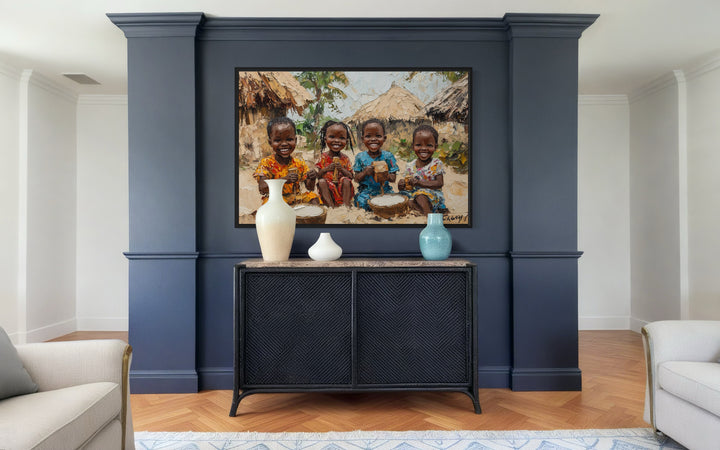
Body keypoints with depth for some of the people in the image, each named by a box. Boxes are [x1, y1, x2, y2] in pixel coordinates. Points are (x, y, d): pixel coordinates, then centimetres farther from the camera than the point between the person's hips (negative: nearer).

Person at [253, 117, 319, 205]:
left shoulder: (299, 163, 4)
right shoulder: (266, 163, -6)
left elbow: (309, 188, 5)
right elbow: (262, 188, -20)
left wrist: (312, 179, -20)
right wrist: (284, 180, -33)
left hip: (296, 198, 3)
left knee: (314, 198, -19)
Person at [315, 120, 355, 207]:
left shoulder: (345, 158, 2)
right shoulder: (323, 157, 1)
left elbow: (351, 177, -3)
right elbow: (317, 175, -3)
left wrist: (342, 169, -20)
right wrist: (326, 169, -21)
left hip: (342, 188, 0)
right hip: (327, 188, 0)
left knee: (346, 180, -27)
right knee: (321, 181, -27)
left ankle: (346, 204, -23)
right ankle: (330, 205, -26)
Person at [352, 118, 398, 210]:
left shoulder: (388, 156, 2)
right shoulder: (360, 157, 3)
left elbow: (393, 178, 0)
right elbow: (356, 179, 3)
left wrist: (387, 176, -24)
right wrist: (365, 172, -18)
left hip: (384, 190, 1)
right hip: (366, 190, 0)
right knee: (361, 201, -31)